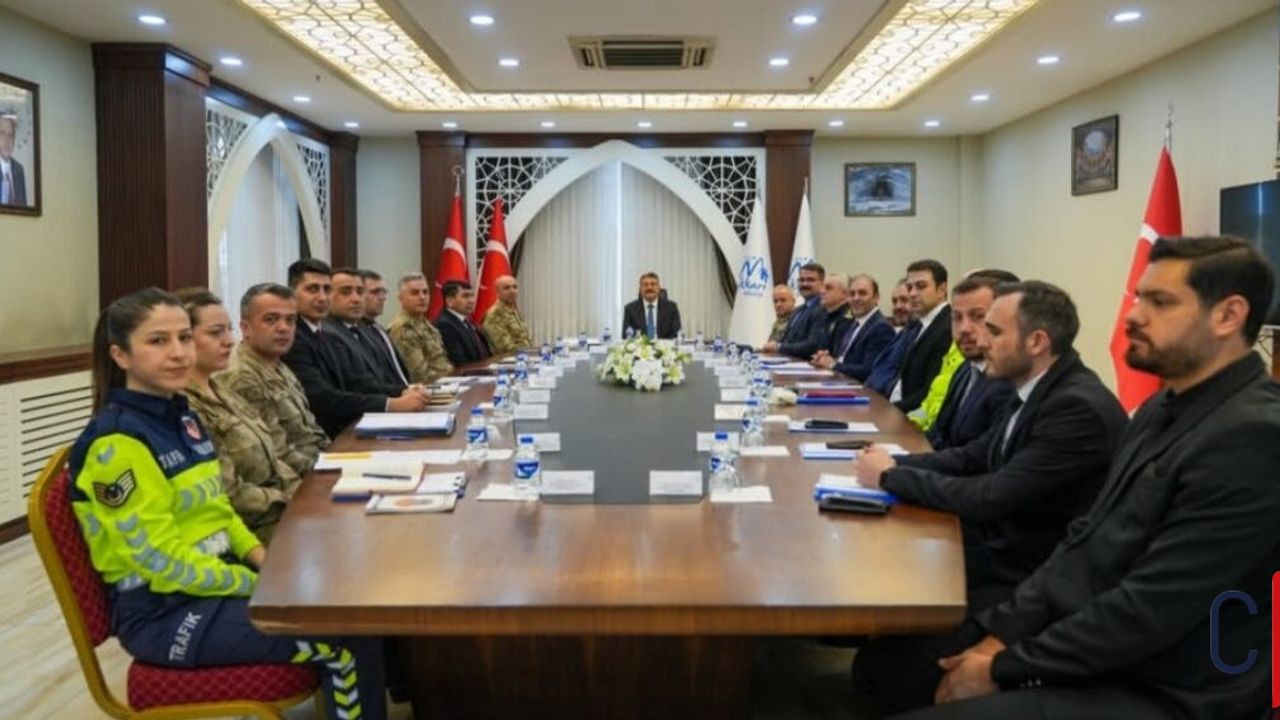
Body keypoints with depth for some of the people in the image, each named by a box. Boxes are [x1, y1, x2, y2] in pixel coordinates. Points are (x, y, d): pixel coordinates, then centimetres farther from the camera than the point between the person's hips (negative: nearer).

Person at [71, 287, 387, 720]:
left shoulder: (182, 415, 6)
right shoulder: (116, 443, -20)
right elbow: (165, 565, -21)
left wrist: (262, 559, -1)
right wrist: (261, 584, -15)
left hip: (213, 581, 8)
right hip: (165, 612, -8)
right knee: (350, 637, -15)